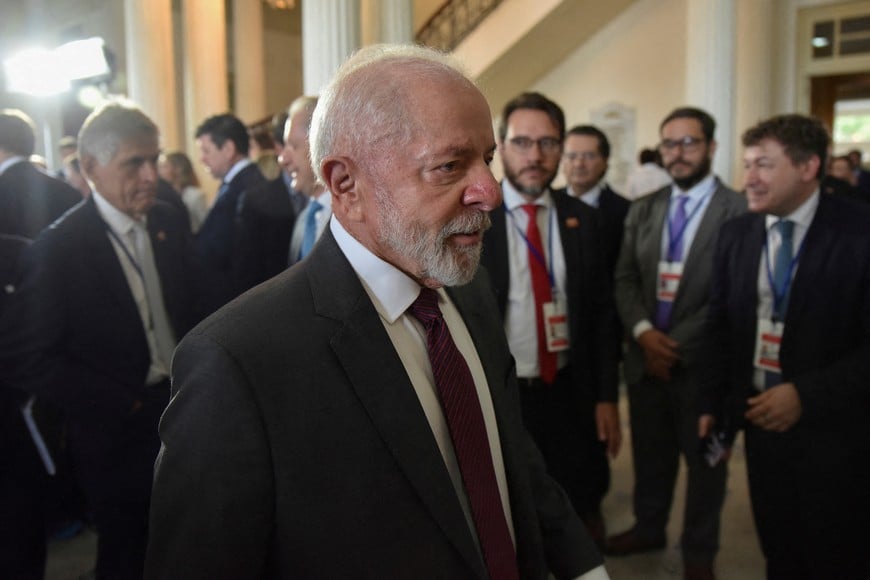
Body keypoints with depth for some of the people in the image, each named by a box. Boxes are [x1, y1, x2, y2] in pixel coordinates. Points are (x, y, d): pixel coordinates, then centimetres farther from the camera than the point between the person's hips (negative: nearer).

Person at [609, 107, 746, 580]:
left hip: (703, 363, -4)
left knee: (704, 459, 13)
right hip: (645, 357, 4)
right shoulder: (641, 210, 7)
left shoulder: (740, 211, -10)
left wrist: (678, 344, -14)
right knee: (649, 453, 18)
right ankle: (648, 528, 41)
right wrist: (643, 331, -12)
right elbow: (625, 278, 4)